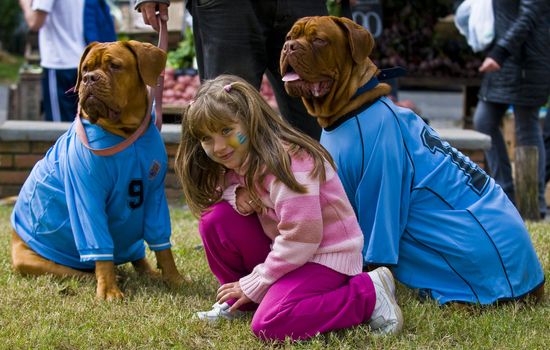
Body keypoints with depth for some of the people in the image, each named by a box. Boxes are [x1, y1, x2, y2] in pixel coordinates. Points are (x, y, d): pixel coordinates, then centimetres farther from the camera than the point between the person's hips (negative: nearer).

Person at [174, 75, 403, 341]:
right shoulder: (240, 159, 0)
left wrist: (253, 285, -18)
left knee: (269, 325, -29)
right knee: (215, 218, -9)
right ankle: (237, 302, 6)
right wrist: (234, 194, -14)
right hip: (283, 252, 8)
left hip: (325, 254, -8)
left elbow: (300, 238, -28)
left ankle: (368, 294, -13)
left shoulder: (286, 162, -26)